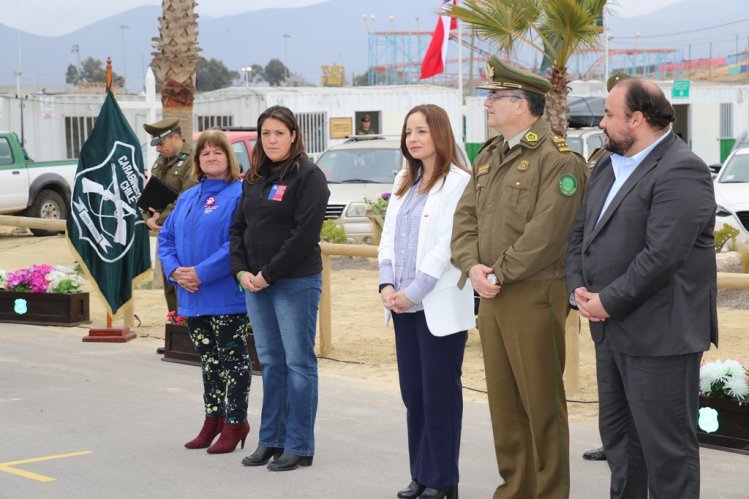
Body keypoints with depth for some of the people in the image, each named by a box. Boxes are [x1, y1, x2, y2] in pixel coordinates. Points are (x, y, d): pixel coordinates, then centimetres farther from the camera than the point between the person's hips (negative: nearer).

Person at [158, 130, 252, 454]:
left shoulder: (240, 194, -10)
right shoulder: (187, 198, 14)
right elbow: (166, 237, 14)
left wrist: (201, 273, -22)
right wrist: (175, 271, -5)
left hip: (228, 297, -7)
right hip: (194, 299, 7)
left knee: (232, 360, 2)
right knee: (208, 360, 16)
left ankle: (235, 423, 11)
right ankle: (213, 419, 27)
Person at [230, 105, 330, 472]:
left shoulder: (308, 176, -8)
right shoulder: (254, 180, 14)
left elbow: (305, 232, -15)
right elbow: (239, 227, 15)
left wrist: (269, 274, -15)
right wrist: (241, 270, -1)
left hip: (296, 283, -7)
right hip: (255, 284, 7)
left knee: (298, 361, -1)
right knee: (270, 362, 12)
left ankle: (299, 446, 4)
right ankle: (271, 440, 20)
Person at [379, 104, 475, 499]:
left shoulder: (458, 182, -9)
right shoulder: (403, 182, 15)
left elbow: (448, 245, -15)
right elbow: (389, 236, 14)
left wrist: (414, 291, -16)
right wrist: (387, 284, -1)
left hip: (439, 305, -7)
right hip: (404, 304, 7)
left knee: (440, 392, -1)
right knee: (412, 391, 10)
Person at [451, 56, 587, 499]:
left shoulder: (558, 159, -12)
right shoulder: (488, 157, 15)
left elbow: (545, 234, -19)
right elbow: (466, 217, 12)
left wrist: (499, 274, -16)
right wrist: (472, 265, -5)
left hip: (534, 296, -8)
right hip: (492, 296, 8)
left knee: (542, 403, 0)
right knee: (503, 400, 13)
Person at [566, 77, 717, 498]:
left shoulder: (680, 171, -16)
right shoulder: (609, 165, 15)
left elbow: (661, 255, -24)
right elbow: (581, 232, 16)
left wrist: (608, 302, -17)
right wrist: (579, 288, -1)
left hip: (659, 336, -9)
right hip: (613, 331, 9)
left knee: (666, 446, -1)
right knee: (618, 436, 18)